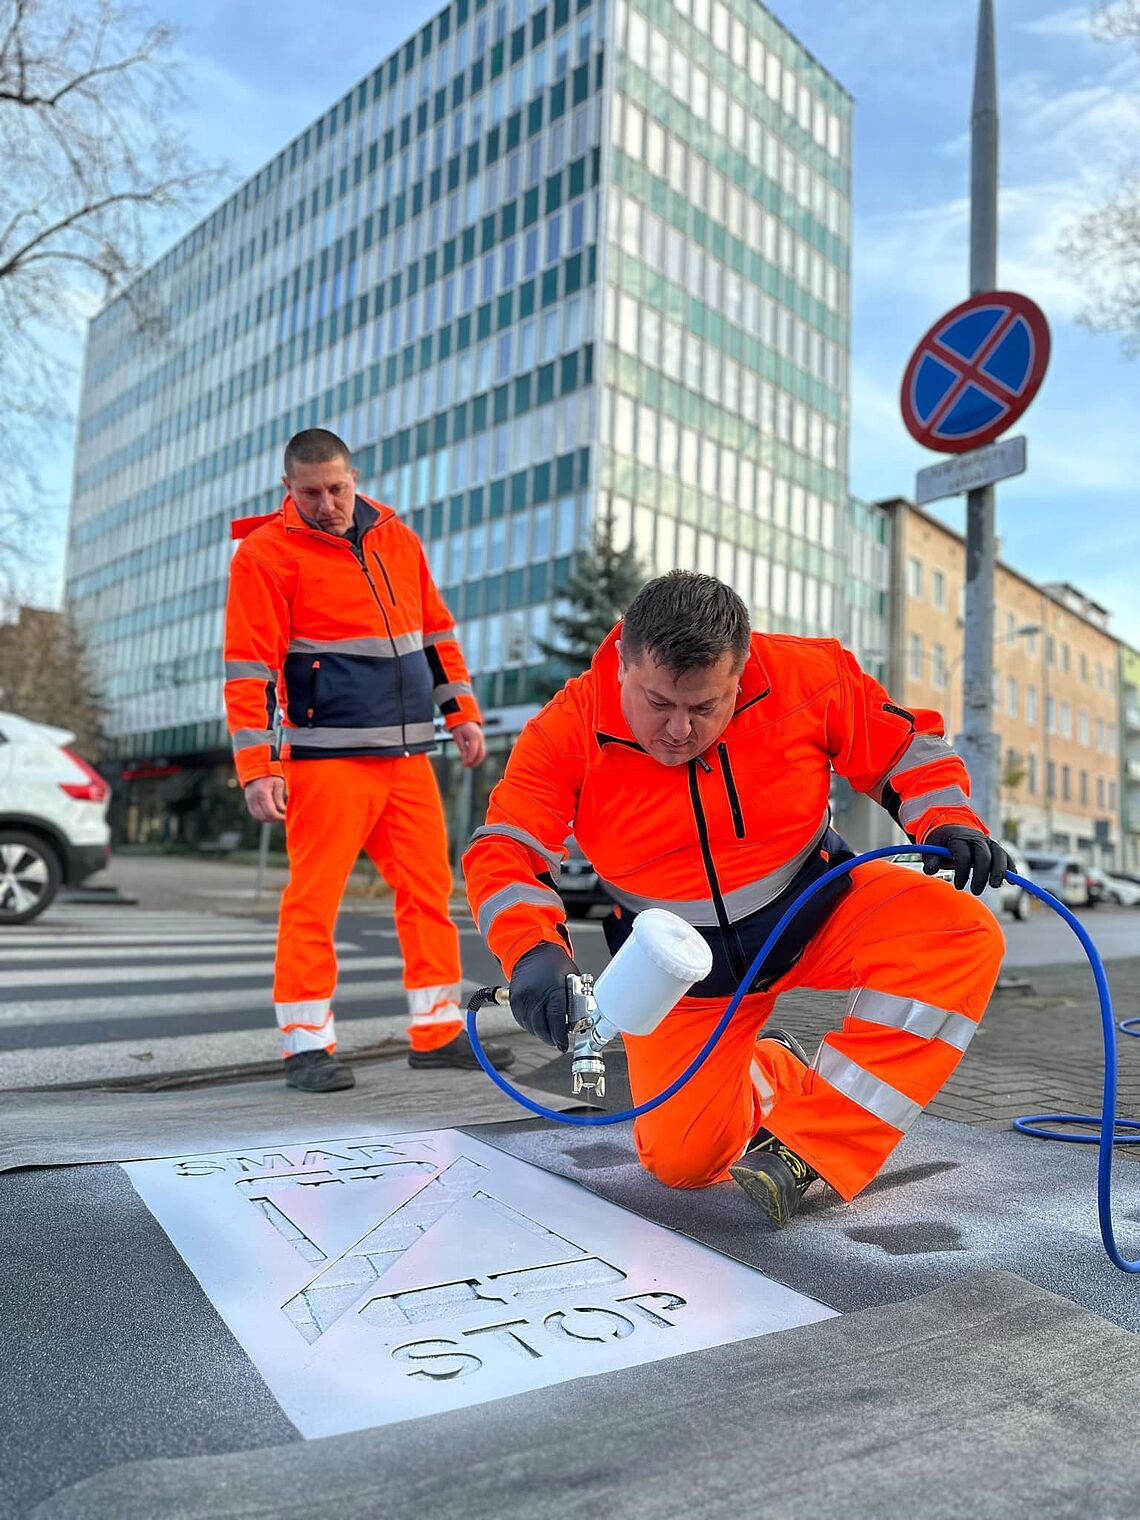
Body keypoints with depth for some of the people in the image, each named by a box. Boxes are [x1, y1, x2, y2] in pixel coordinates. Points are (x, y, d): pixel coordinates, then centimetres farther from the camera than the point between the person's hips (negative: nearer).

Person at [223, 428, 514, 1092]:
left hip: (408, 752, 6)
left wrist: (461, 711, 16)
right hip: (328, 756, -5)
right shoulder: (267, 552, -3)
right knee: (314, 896, -4)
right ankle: (308, 1044, 9)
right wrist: (259, 767, -15)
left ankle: (439, 1030, 19)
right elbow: (249, 667, -8)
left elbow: (436, 629, 21)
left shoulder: (396, 536, 14)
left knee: (429, 887, 8)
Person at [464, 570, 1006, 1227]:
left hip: (820, 908, 1)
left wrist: (949, 820, -21)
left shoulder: (810, 675, -17)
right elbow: (503, 851, -19)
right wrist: (533, 950, -36)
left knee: (961, 935, -26)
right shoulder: (567, 730, -18)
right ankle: (775, 1072, 27)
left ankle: (802, 1148, -22)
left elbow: (904, 744, -3)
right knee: (682, 1158, -9)